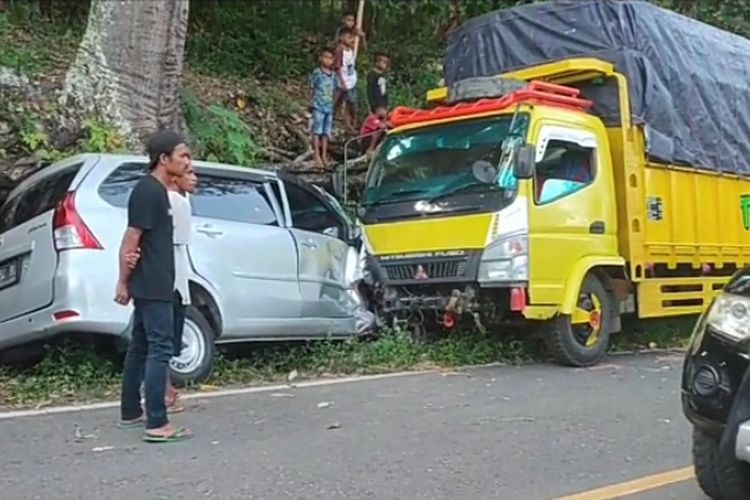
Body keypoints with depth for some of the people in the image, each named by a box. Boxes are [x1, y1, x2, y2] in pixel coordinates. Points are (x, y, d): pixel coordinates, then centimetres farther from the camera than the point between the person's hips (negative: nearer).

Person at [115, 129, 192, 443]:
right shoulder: (148, 192, -15)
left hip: (151, 286, 10)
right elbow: (131, 239, -17)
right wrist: (123, 282, -14)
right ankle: (157, 424, -10)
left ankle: (130, 413, 23)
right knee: (159, 349, -10)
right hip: (152, 287, -10)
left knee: (140, 347, 14)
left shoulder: (157, 191, 15)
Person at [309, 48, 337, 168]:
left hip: (329, 106, 5)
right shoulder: (317, 73, -6)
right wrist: (311, 104, -5)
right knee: (317, 130, -2)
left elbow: (333, 91, 13)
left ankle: (324, 155, 13)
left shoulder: (333, 75, 9)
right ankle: (317, 155, 1)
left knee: (326, 131, 8)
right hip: (318, 106, -5)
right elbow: (312, 89, -3)